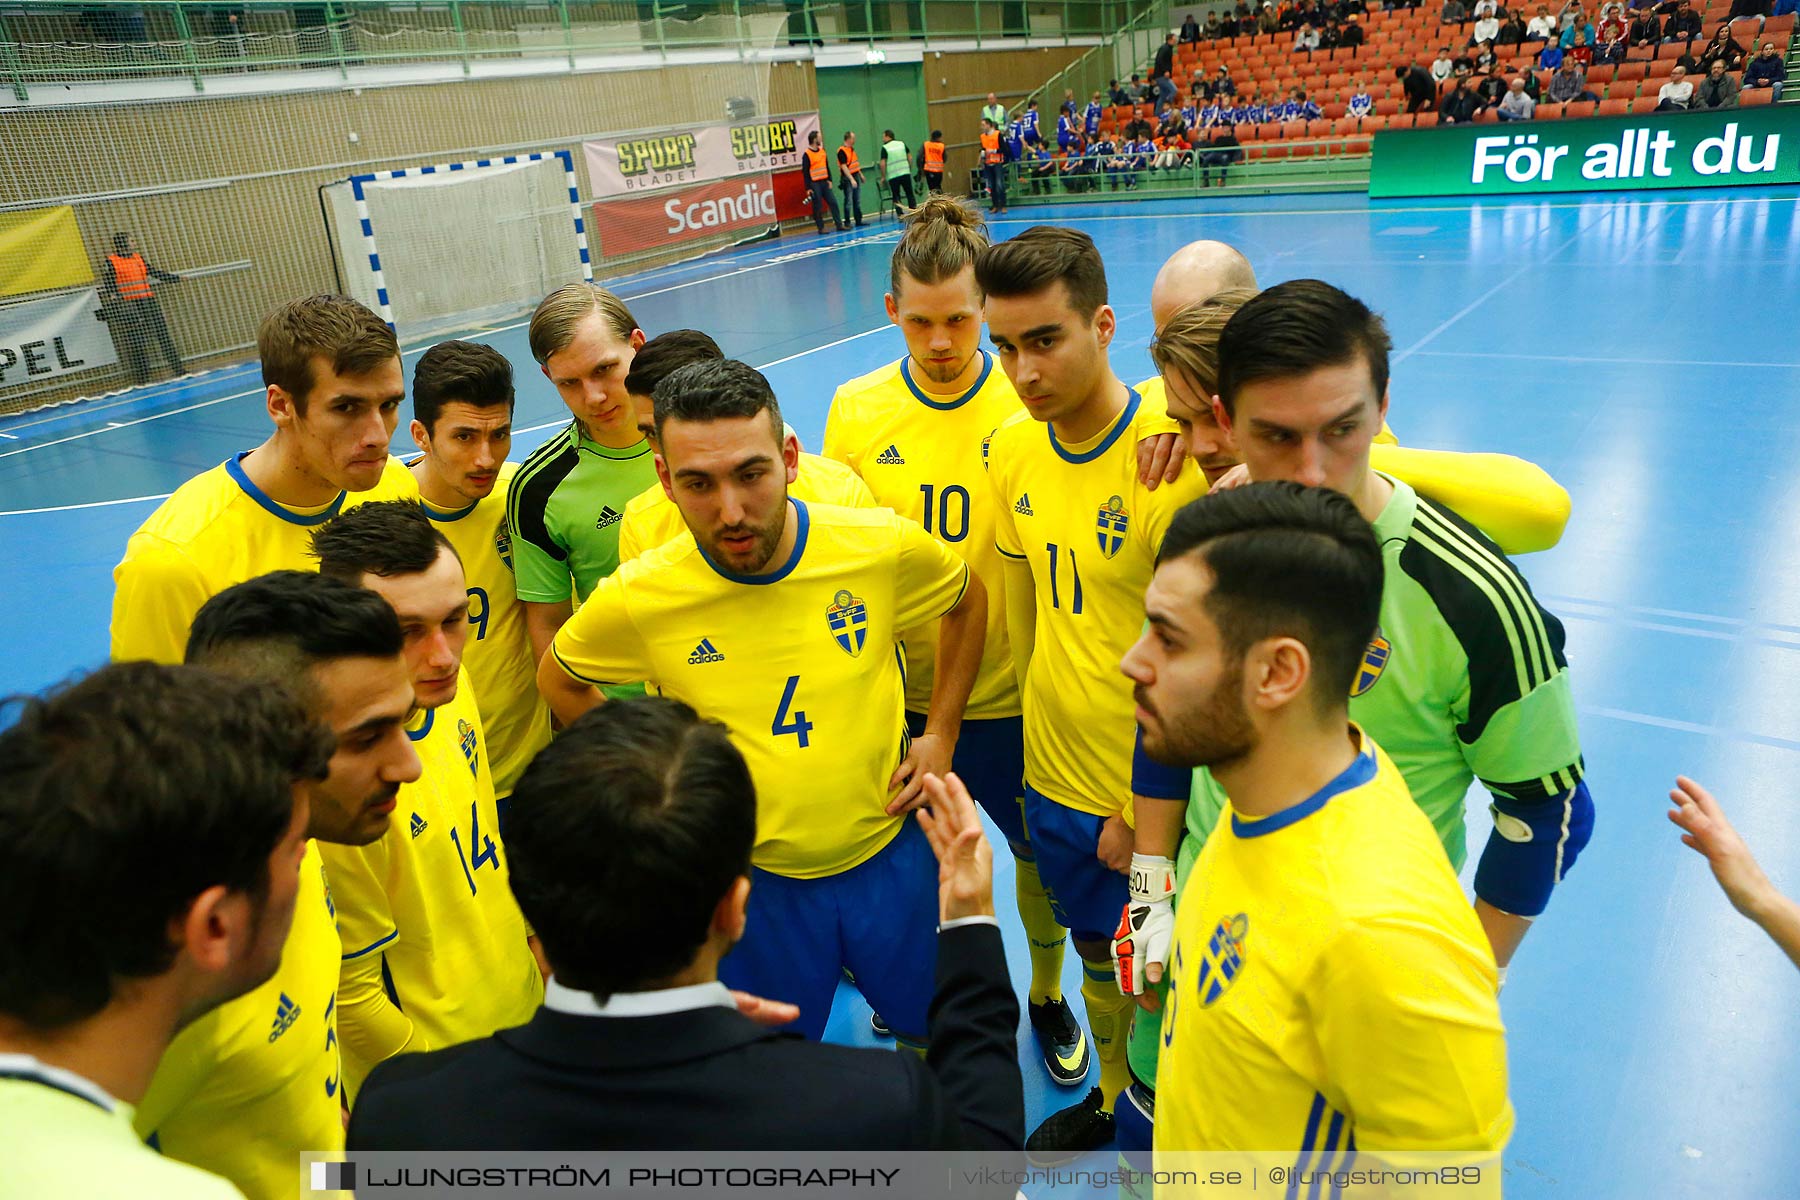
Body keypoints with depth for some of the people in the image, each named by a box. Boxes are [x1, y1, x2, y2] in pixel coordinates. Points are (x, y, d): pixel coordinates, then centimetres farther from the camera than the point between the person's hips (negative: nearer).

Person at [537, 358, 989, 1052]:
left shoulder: (883, 546, -19)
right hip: (753, 873, 0)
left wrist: (941, 734, 0)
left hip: (888, 849, 1)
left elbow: (968, 600, 4)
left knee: (934, 1031, 23)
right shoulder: (637, 599, -20)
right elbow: (559, 680, 3)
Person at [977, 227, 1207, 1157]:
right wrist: (1038, 726, 12)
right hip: (1053, 774, 6)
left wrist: (1140, 808, -13)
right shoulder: (1012, 450, -4)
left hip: (1147, 794, -5)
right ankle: (1110, 1096, 50)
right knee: (1095, 948, 25)